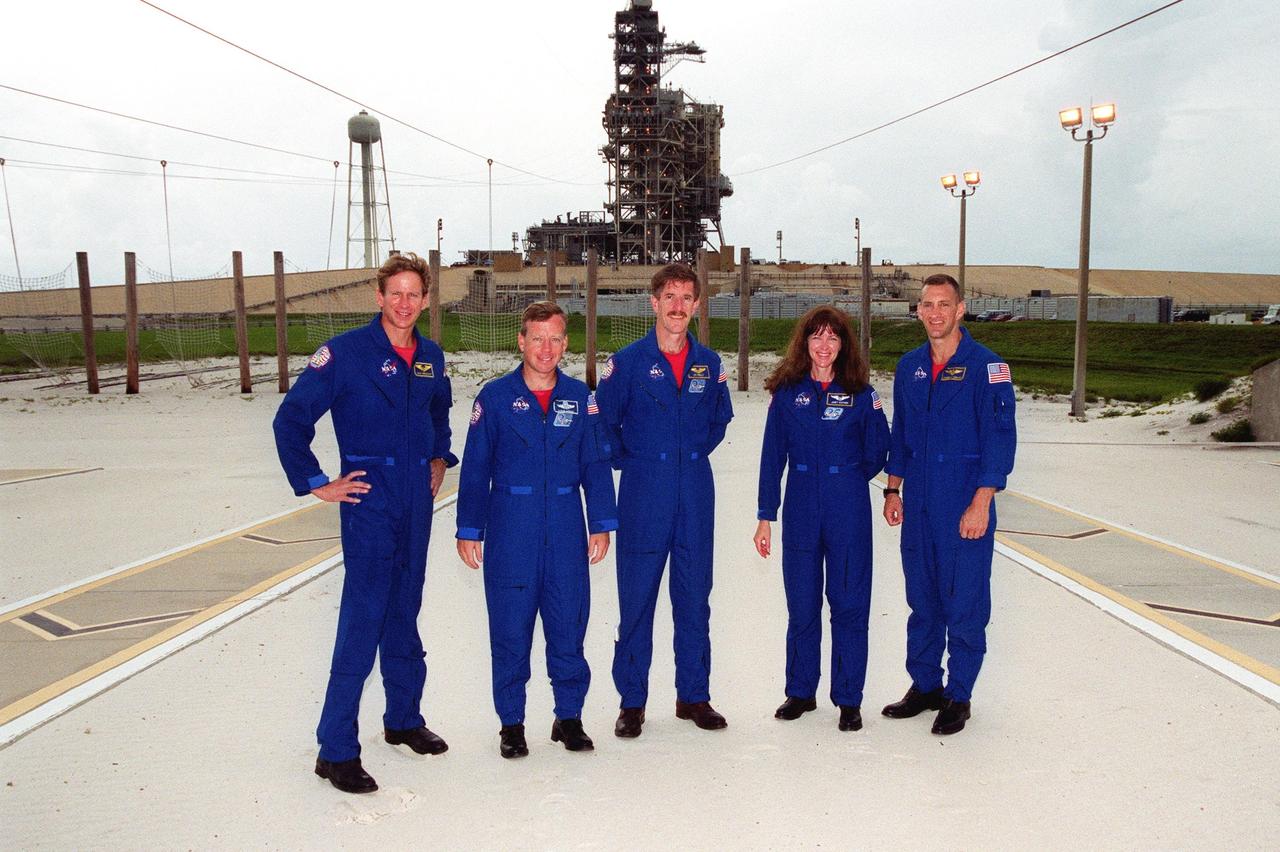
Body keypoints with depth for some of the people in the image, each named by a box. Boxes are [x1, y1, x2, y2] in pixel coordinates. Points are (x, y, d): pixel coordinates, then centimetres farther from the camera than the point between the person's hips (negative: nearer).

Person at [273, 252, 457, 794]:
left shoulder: (431, 358, 9)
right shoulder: (344, 352, -9)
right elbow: (291, 419, -9)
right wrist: (316, 484, -9)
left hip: (417, 503, 6)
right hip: (369, 501, -6)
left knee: (404, 617, 16)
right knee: (362, 623, -8)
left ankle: (404, 720, 30)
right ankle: (336, 750, 1)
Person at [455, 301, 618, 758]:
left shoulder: (580, 397, 5)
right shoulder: (495, 397, 0)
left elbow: (595, 464, 8)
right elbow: (475, 468, 2)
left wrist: (601, 525, 4)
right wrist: (469, 530, 0)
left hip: (567, 534, 2)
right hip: (510, 534, -1)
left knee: (568, 626, 7)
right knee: (510, 631, 6)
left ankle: (569, 717, 24)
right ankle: (511, 723, 21)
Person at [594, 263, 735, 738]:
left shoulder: (709, 364, 7)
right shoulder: (627, 361, -3)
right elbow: (604, 423, 3)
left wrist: (695, 452, 11)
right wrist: (630, 462, 3)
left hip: (696, 494, 3)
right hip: (644, 496, -3)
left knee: (694, 597, 9)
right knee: (636, 599, 2)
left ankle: (694, 695, 22)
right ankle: (632, 701, 14)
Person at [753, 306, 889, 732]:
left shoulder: (861, 394, 0)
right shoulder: (787, 392, 2)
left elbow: (876, 452, 9)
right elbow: (772, 456, 2)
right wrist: (765, 516, 0)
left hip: (848, 510, -1)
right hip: (800, 510, 1)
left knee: (849, 604, 3)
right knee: (801, 604, 9)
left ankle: (849, 699, 16)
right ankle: (800, 692, 24)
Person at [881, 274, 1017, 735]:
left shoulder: (986, 366, -8)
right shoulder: (909, 366, 10)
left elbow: (1000, 437, -11)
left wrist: (981, 504, -16)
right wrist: (893, 489, 11)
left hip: (965, 505, -5)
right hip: (918, 504, 5)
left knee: (964, 602, 2)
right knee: (922, 598, 13)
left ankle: (958, 697, 16)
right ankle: (925, 685, 26)